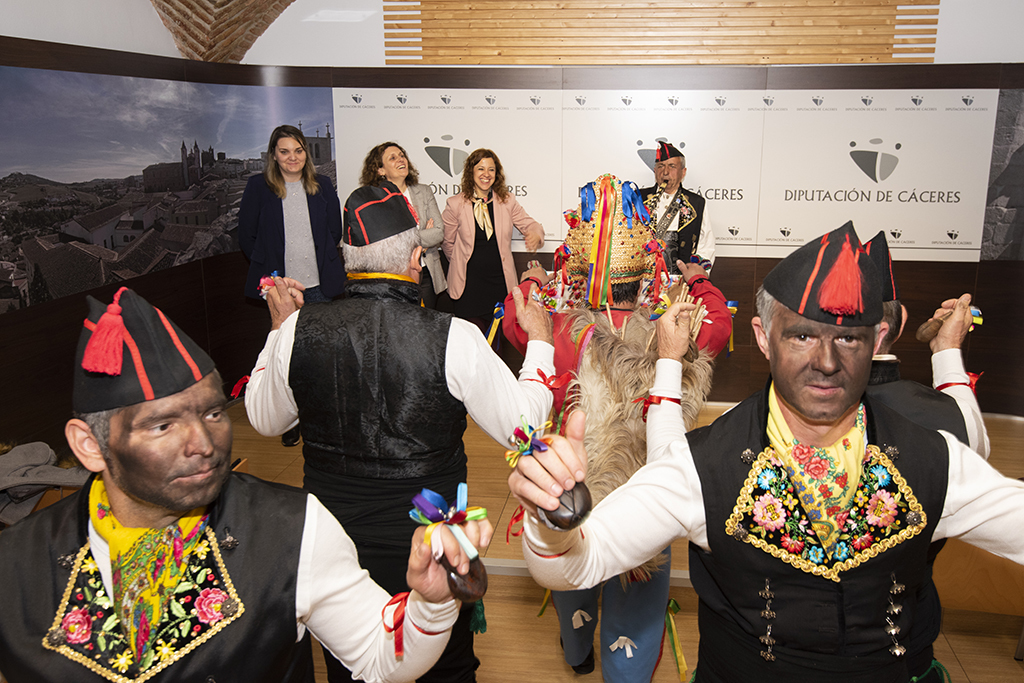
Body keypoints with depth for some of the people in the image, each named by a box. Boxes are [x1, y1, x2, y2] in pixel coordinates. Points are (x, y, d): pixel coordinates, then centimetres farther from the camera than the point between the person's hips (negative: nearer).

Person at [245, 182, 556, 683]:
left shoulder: (299, 331, -15)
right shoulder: (454, 339, -24)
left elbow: (264, 419, 4)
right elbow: (519, 423, -11)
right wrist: (539, 339, 3)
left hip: (332, 535, 3)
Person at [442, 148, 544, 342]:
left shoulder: (507, 201, 4)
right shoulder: (455, 204, -1)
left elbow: (528, 224, 8)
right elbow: (447, 242, 9)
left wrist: (535, 234, -15)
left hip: (500, 281, 2)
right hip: (469, 284, -2)